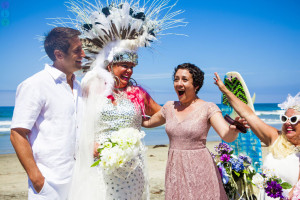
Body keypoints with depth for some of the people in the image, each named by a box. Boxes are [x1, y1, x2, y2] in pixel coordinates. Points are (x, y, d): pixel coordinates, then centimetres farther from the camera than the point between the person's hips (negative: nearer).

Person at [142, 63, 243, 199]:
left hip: (200, 169, -4)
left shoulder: (208, 108, -8)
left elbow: (227, 136, -21)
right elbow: (148, 122, 23)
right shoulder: (169, 107, 6)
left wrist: (233, 130, -42)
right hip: (175, 170, 4)